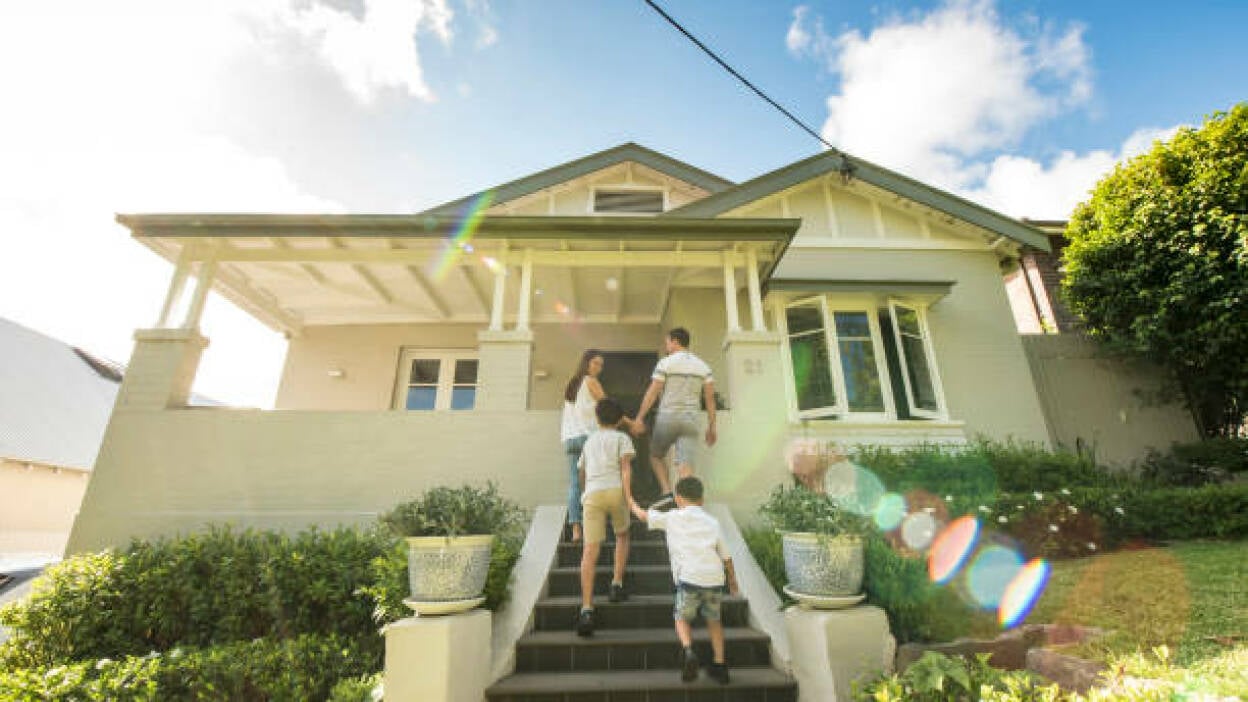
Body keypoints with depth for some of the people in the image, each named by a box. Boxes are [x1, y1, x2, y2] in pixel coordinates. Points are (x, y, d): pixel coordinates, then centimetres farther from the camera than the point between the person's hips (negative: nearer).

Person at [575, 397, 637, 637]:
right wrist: (628, 494, -12)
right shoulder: (622, 438, 14)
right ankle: (617, 585, 17)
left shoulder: (589, 441, 28)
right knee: (622, 536, 25)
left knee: (590, 552, -5)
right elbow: (626, 467, -3)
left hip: (592, 493, 2)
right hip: (615, 490, -2)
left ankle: (586, 609, -15)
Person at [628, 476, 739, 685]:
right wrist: (733, 581, 36)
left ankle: (688, 651, -8)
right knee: (713, 620, 25)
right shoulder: (712, 522, 19)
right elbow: (726, 556, 22)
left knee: (682, 618, 16)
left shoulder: (673, 517, 11)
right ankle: (720, 665, 23)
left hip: (690, 576, -3)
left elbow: (644, 516, 20)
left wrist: (632, 505, 40)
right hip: (715, 577, 4)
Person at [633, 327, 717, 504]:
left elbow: (652, 393, -6)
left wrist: (639, 418, 0)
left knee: (656, 455, 17)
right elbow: (710, 398, 6)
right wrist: (711, 427, 10)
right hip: (691, 420, 3)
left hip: (668, 417, -3)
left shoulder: (666, 363, -3)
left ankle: (666, 492, 2)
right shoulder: (703, 365, 10)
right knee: (686, 464, -1)